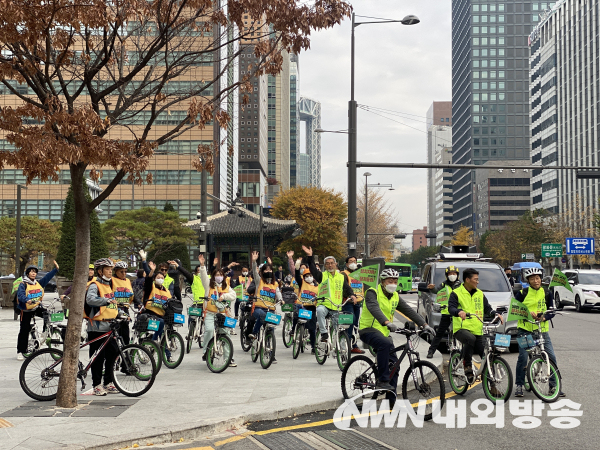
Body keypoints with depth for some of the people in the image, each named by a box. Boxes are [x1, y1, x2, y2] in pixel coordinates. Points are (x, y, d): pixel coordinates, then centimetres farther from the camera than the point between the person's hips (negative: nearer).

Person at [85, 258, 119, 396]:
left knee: (113, 353, 8)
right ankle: (97, 385, 6)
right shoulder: (94, 285, -9)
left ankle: (108, 383, 18)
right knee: (98, 356, -3)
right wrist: (106, 300, -40)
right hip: (97, 327, -8)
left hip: (109, 326, 8)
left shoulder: (108, 284, 18)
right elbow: (90, 299, -30)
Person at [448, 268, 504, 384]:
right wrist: (459, 312, -35)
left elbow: (487, 308, 15)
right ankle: (467, 366, -21)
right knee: (470, 339, -38)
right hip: (461, 328, -5)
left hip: (477, 330, 5)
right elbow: (451, 308, -12)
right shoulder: (456, 293, 1)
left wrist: (496, 314, -7)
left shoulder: (480, 294, 17)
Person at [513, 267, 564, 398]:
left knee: (552, 357, -4)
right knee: (523, 357, -9)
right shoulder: (522, 293, 1)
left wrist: (544, 316, -17)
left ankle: (554, 385, 8)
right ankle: (519, 385, 4)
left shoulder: (546, 294, 7)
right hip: (525, 329, -2)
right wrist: (527, 313, -18)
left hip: (542, 330, 2)